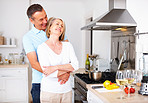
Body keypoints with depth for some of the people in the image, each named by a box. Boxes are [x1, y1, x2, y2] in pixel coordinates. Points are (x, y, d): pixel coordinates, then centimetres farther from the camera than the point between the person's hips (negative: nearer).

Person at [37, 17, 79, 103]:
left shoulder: (68, 45, 4)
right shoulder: (42, 47, -7)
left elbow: (75, 65, -7)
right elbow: (47, 72, -16)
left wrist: (55, 67, -18)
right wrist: (69, 69, -11)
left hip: (67, 90, 4)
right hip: (49, 91, -3)